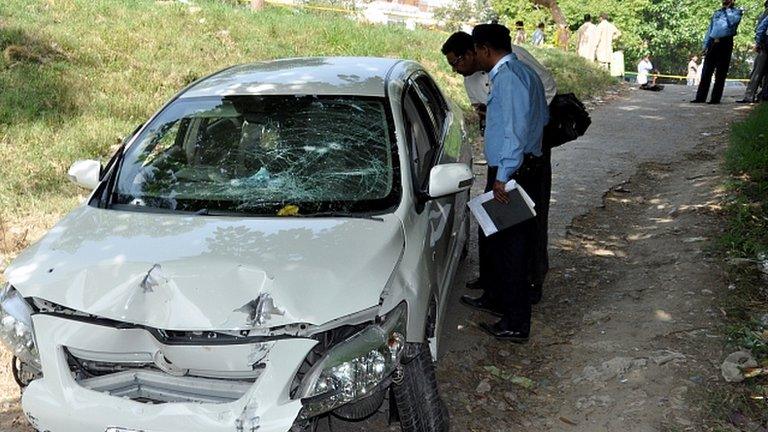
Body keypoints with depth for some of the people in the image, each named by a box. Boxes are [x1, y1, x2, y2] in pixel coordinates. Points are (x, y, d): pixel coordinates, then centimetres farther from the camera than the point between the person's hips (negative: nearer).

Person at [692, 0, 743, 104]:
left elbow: (732, 21, -13)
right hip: (713, 43, 4)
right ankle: (700, 97, -1)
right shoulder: (716, 13, 22)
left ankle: (715, 98, -2)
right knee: (706, 72, -1)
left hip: (725, 43, -4)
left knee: (720, 73, -3)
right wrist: (706, 45, 12)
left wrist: (728, 9, -1)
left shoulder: (737, 12, 8)